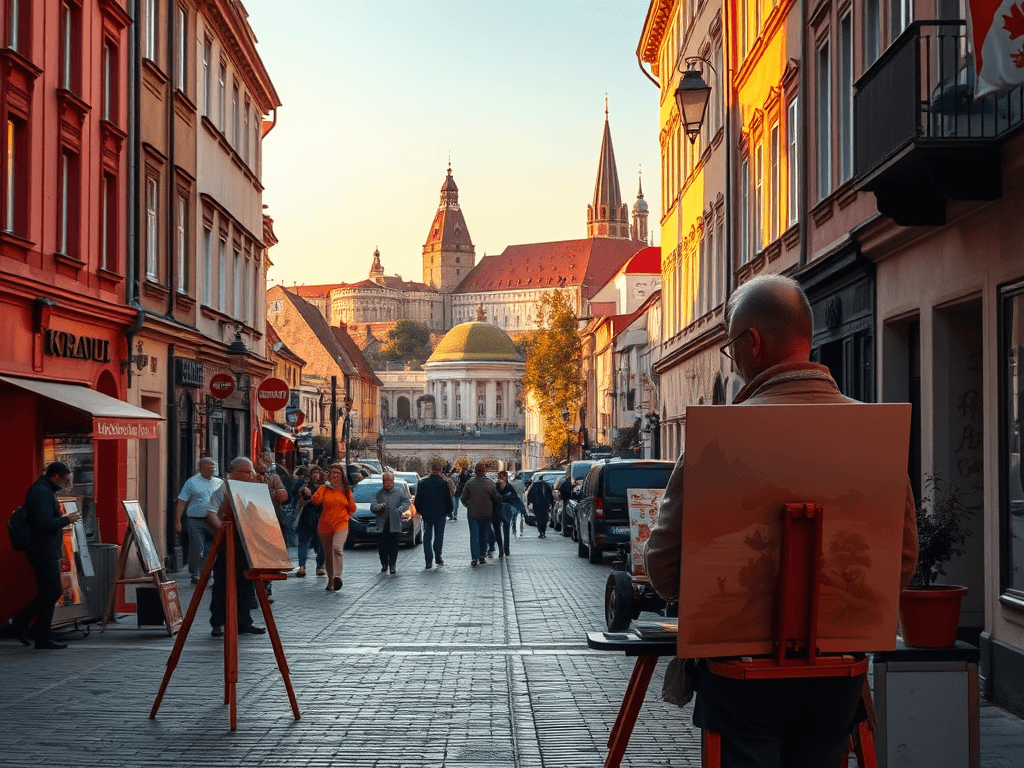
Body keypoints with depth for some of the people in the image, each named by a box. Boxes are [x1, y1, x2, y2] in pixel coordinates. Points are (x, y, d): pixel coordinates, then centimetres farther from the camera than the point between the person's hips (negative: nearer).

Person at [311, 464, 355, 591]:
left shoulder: (346, 490, 9)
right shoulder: (324, 488, 5)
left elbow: (352, 509, 19)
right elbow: (315, 500, -13)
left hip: (341, 524, -1)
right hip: (325, 526, 1)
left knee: (337, 548, -26)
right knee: (328, 555, 9)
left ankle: (337, 576, -29)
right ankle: (330, 580, 22)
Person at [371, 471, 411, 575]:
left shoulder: (400, 491, 11)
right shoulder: (379, 494, 16)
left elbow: (407, 502, 3)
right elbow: (372, 506, 7)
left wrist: (399, 510, -11)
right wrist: (379, 507, -14)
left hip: (394, 524, -2)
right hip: (382, 524, 2)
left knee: (393, 546, -4)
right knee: (381, 546, 2)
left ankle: (392, 566, 0)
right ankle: (384, 565, 17)